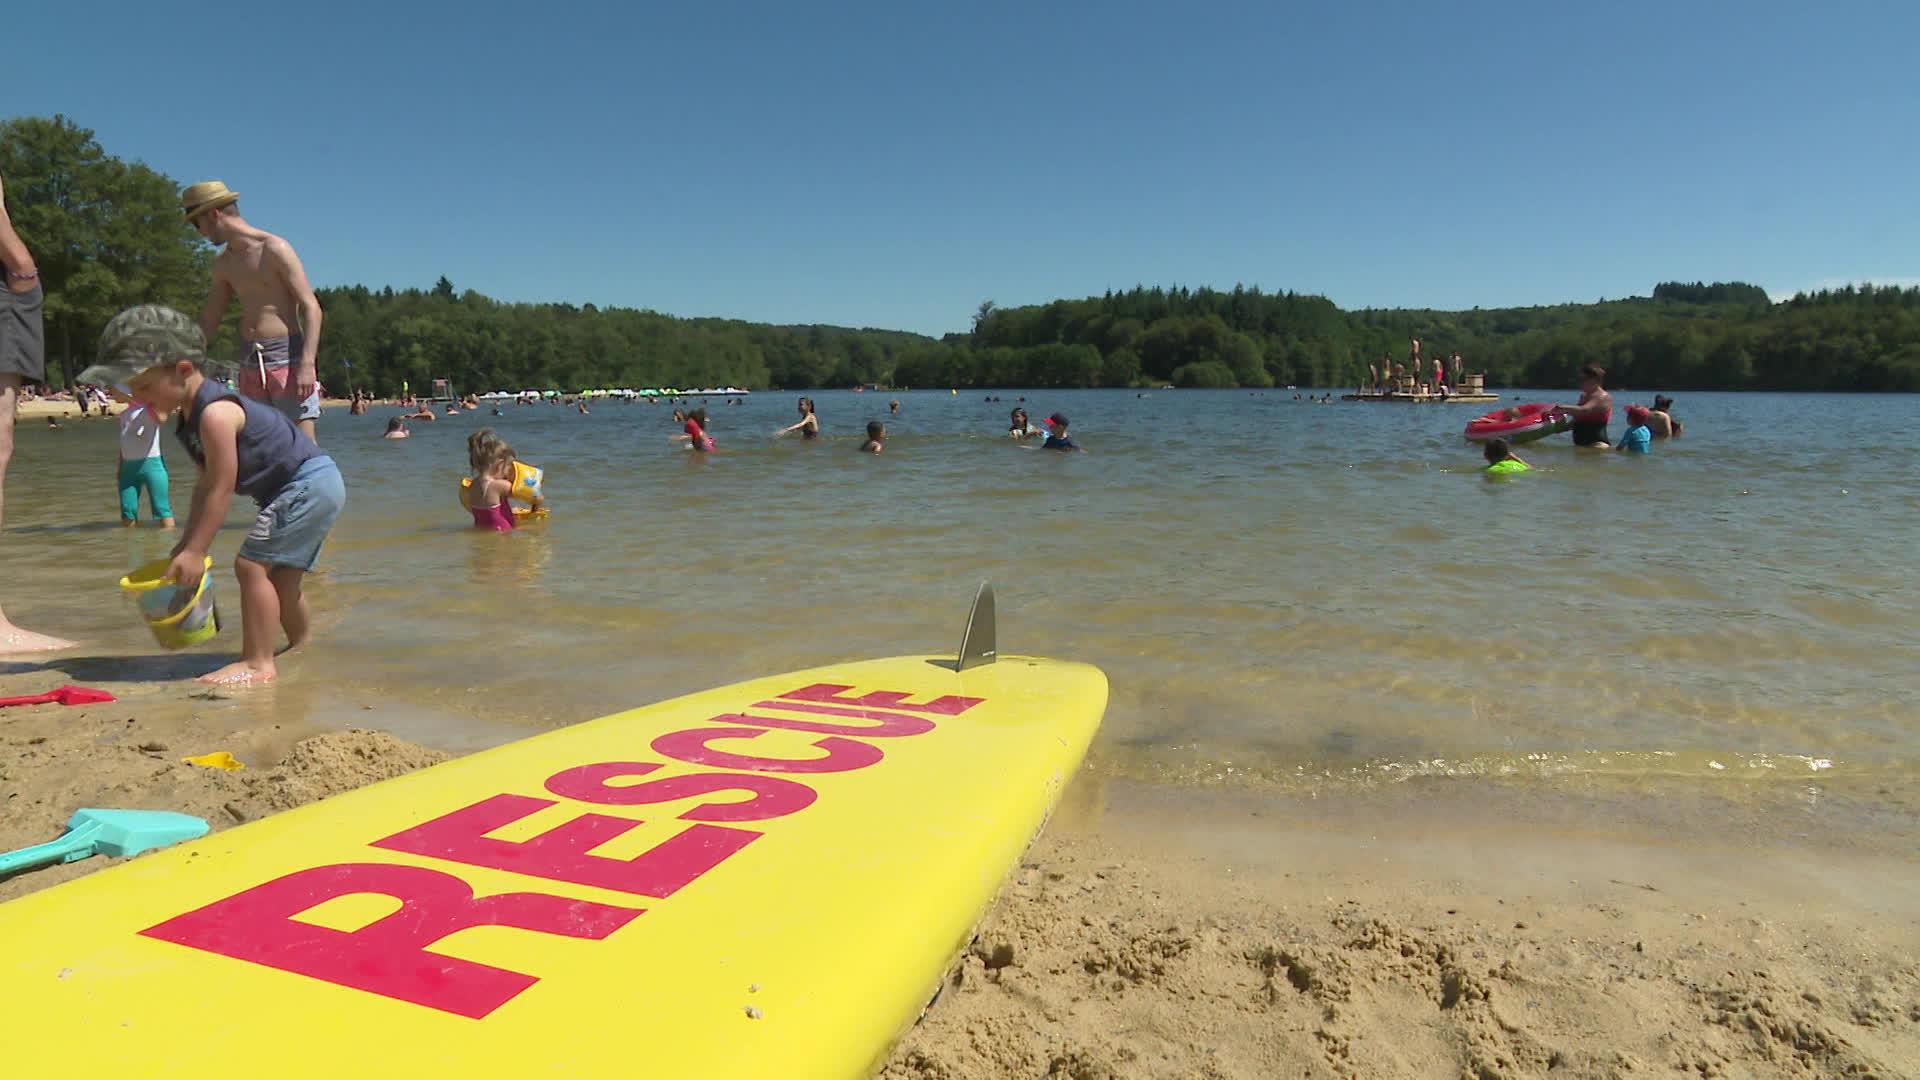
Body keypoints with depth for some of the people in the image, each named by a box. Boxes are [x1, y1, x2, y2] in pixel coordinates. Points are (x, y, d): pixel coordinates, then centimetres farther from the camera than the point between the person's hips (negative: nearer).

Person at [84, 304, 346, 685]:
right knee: (279, 575, 19)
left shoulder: (214, 413, -20)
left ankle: (258, 662, -9)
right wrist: (187, 543, 16)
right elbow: (206, 485, 17)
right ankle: (302, 647, 36)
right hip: (315, 486, 11)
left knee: (251, 564, -13)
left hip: (309, 483, -11)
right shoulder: (191, 416, 12)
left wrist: (195, 551, -19)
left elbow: (221, 489, -22)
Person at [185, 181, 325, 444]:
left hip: (287, 357, -7)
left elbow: (311, 307, -12)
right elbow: (209, 321, 22)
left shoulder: (274, 249, -6)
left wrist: (307, 363, -22)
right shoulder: (224, 263, 16)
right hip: (249, 363, 7)